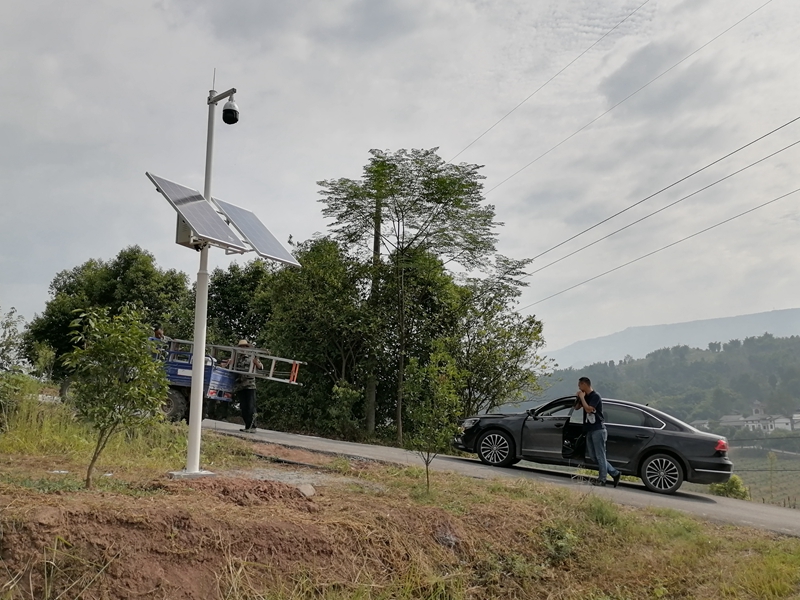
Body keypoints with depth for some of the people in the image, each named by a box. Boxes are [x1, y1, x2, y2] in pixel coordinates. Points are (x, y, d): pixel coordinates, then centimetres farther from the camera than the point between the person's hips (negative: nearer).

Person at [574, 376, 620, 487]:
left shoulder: (595, 396, -12)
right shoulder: (586, 396, 14)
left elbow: (588, 409, -23)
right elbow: (576, 407, 19)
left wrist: (582, 398, -14)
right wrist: (579, 398, 3)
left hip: (598, 429, -9)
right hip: (589, 430, 9)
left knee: (600, 455, -5)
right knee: (593, 456, 8)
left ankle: (602, 479, 0)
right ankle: (614, 473, 14)